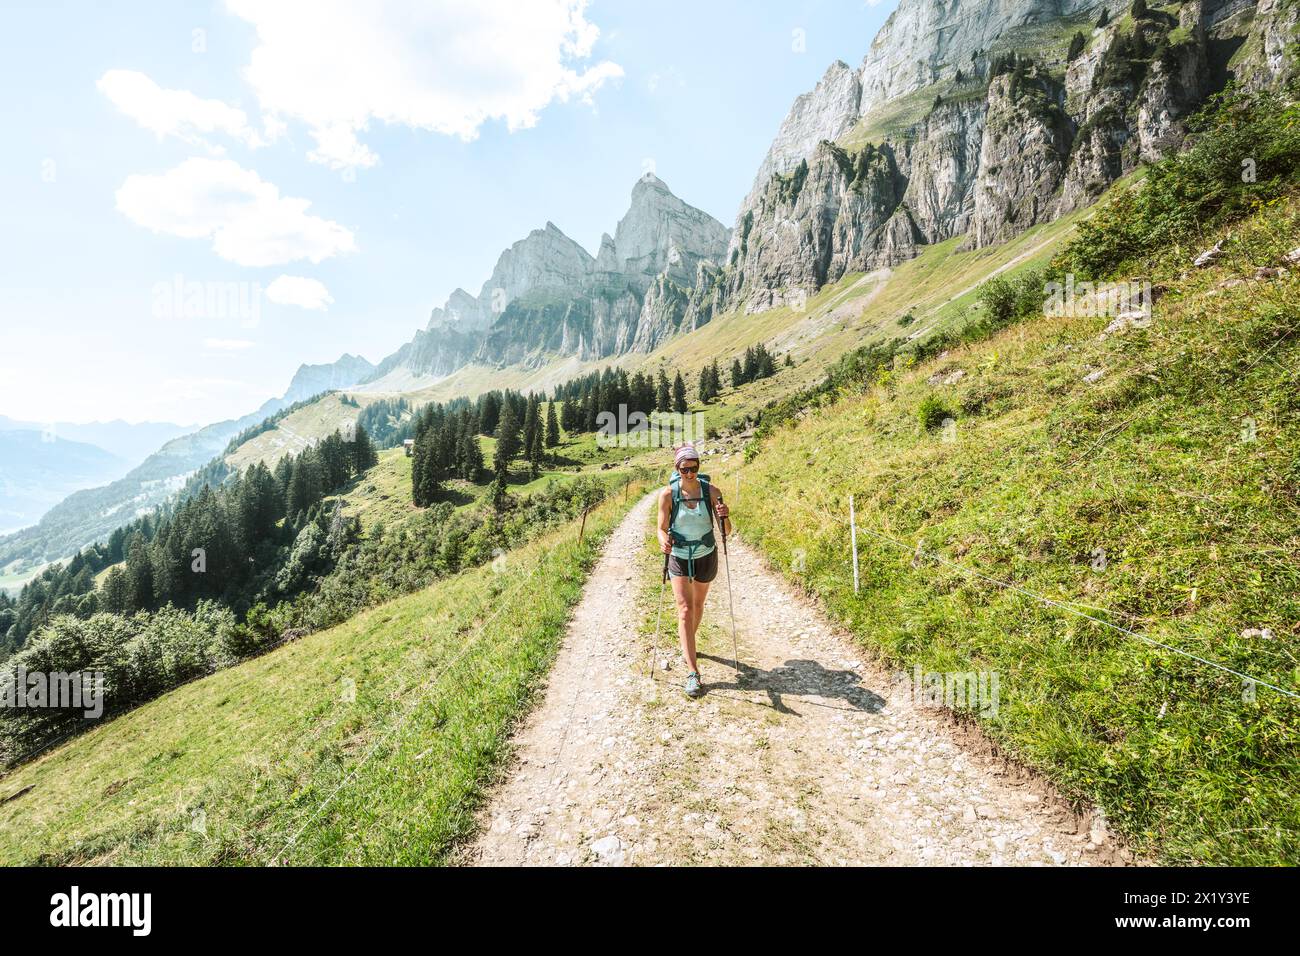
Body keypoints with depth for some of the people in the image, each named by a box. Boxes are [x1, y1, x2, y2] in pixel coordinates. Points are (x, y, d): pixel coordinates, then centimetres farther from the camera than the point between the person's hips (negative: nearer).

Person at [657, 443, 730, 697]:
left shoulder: (711, 492, -14)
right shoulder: (668, 495, -16)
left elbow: (727, 532, -12)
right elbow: (662, 529, -9)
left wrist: (725, 517, -34)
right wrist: (664, 542, -32)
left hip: (706, 556, 2)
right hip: (679, 558, -2)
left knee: (698, 604, 20)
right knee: (685, 609, -10)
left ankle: (687, 641, 48)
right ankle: (692, 673, -9)